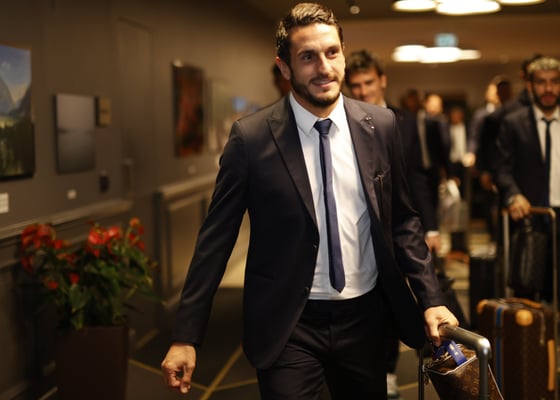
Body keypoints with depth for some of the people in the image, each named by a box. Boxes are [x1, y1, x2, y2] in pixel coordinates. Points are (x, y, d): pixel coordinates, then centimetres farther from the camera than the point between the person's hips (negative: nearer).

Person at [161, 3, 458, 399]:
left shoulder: (380, 125, -1)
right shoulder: (251, 137, -10)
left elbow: (403, 220, 7)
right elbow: (216, 239, -6)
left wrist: (430, 299, -1)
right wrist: (186, 337, -8)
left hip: (365, 317, 3)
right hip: (288, 326, -3)